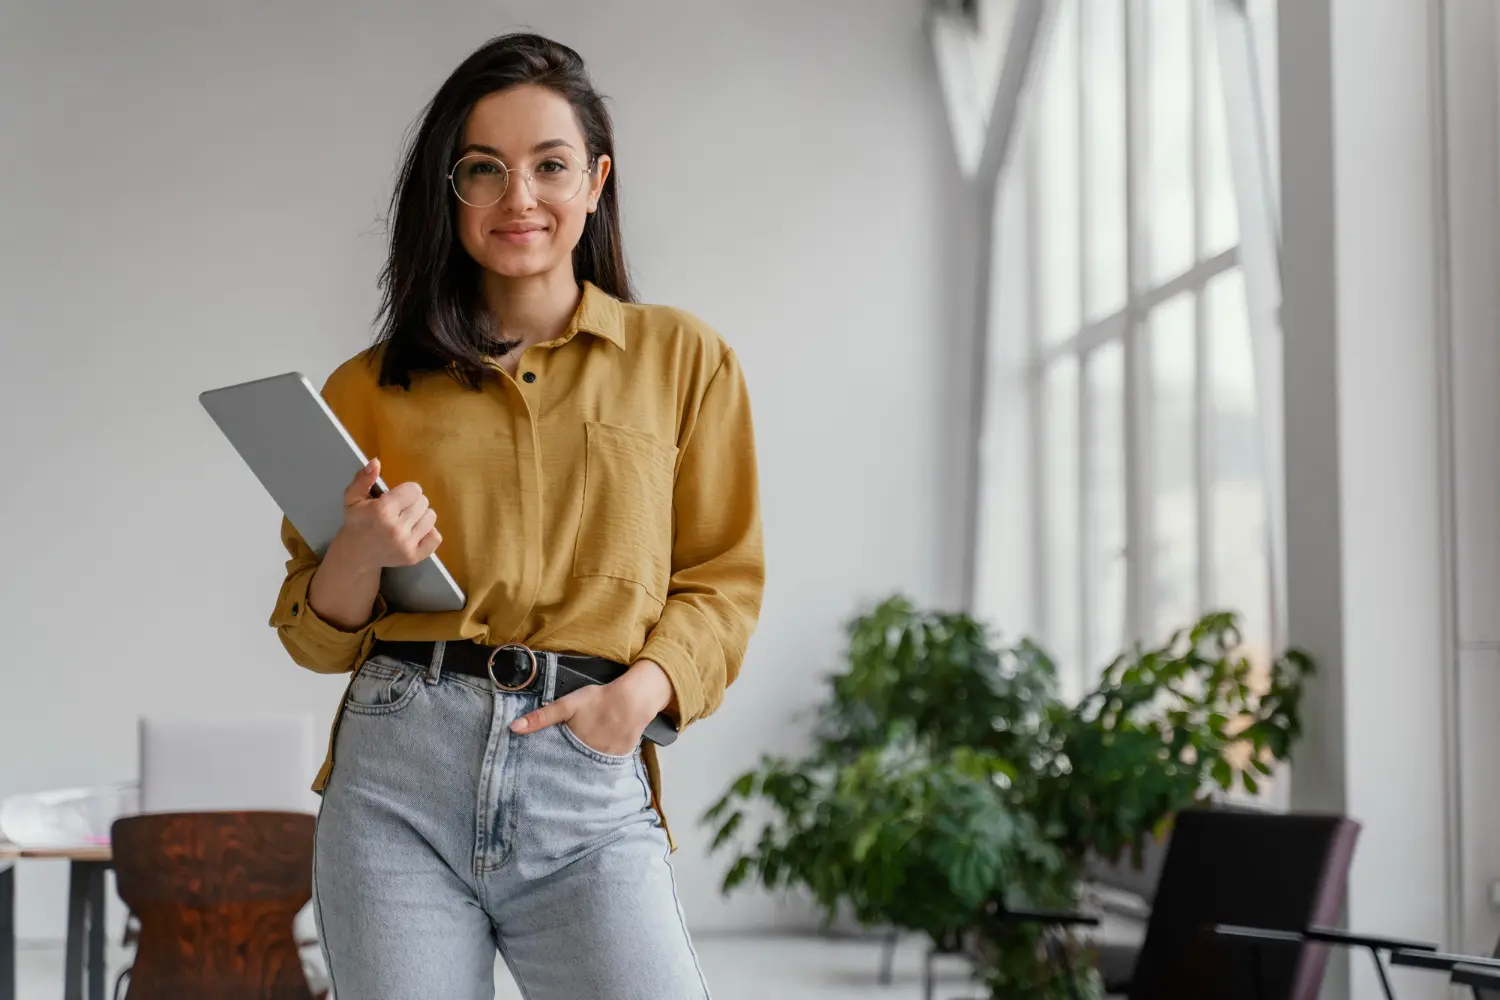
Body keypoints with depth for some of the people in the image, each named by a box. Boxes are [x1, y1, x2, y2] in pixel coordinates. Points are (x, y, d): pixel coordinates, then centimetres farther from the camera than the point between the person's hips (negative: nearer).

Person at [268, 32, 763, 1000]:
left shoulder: (681, 358, 10)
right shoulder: (374, 387, 13)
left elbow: (723, 580, 9)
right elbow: (317, 634, 15)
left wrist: (646, 687, -10)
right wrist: (361, 555, -7)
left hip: (590, 791, -1)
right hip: (400, 780, 1)